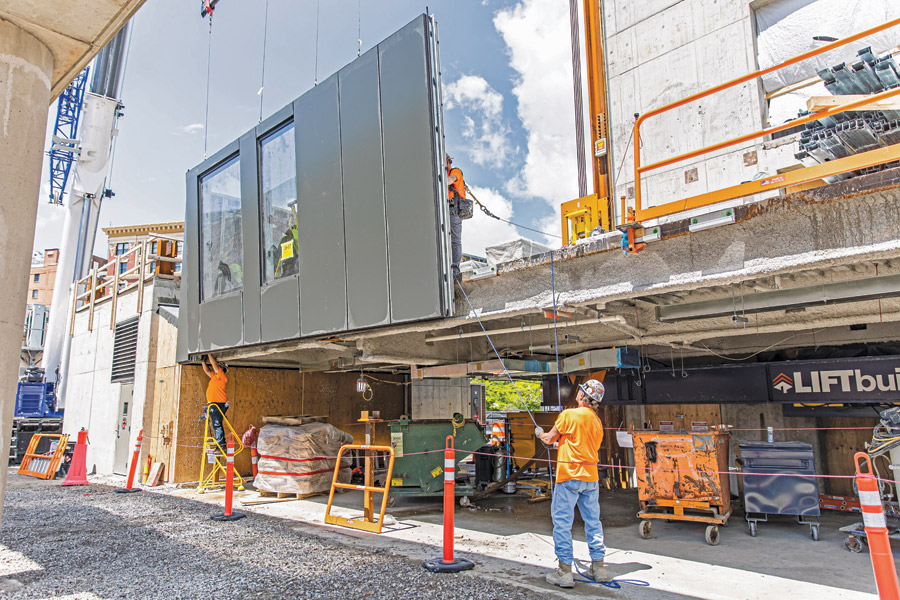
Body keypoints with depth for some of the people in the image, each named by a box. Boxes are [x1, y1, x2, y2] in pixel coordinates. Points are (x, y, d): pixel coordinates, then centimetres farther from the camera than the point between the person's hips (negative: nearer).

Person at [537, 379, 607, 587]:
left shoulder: (569, 414, -10)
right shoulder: (597, 422, 10)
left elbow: (549, 439, -2)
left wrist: (540, 433, 21)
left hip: (569, 476, -7)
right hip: (591, 476, 7)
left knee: (562, 522, 0)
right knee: (593, 521, 14)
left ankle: (565, 571, 2)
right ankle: (598, 567, 22)